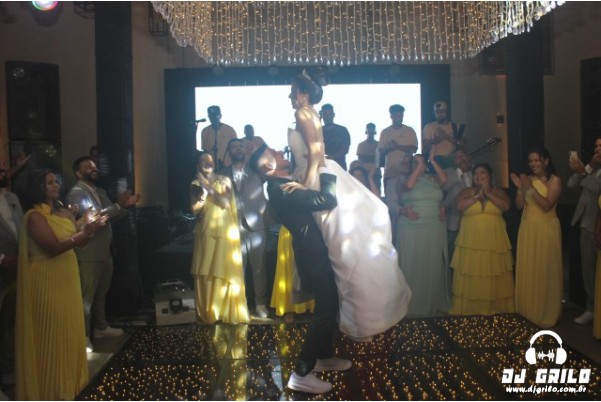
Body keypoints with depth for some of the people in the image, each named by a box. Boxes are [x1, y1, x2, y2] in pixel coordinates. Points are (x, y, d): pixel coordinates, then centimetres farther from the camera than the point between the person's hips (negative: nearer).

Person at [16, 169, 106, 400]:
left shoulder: (64, 213, 9)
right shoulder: (34, 217, -14)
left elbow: (79, 243, 8)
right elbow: (53, 247, -23)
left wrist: (91, 228, -11)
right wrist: (84, 232, -24)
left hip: (67, 276, 8)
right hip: (47, 280, -8)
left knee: (69, 329, 15)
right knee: (51, 333, 2)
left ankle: (67, 379, 30)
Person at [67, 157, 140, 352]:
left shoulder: (100, 191, 14)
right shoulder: (76, 193, -13)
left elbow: (112, 216, 15)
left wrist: (125, 205, -4)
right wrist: (118, 204, -26)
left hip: (105, 252, 8)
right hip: (88, 254, -8)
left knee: (101, 294, 19)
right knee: (86, 296, -1)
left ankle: (100, 327, 33)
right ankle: (83, 335, 9)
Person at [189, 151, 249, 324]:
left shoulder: (224, 180, 4)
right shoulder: (196, 184, 8)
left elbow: (226, 202, -10)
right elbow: (193, 210, 1)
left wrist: (210, 189, -14)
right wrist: (203, 194, -11)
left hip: (225, 231, -1)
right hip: (205, 233, 1)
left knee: (227, 272, -3)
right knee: (205, 273, 0)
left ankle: (230, 312, 4)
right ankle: (208, 313, 9)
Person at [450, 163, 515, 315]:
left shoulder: (498, 191, 8)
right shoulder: (466, 192, 6)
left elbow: (506, 206, -10)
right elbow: (460, 206, -11)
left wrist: (488, 194, -13)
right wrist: (478, 195, -13)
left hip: (494, 242, 1)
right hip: (471, 241, 0)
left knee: (494, 276, 3)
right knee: (471, 277, 0)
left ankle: (495, 310, 13)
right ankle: (470, 311, 8)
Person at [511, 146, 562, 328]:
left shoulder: (554, 180, -6)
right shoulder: (528, 179, 8)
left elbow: (547, 205, -16)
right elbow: (519, 205, 3)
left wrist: (531, 189, -22)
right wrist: (520, 188, -11)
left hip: (546, 229, -4)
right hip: (528, 228, 5)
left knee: (545, 271, 1)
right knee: (527, 271, 8)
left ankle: (546, 314, 14)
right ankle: (528, 312, 20)